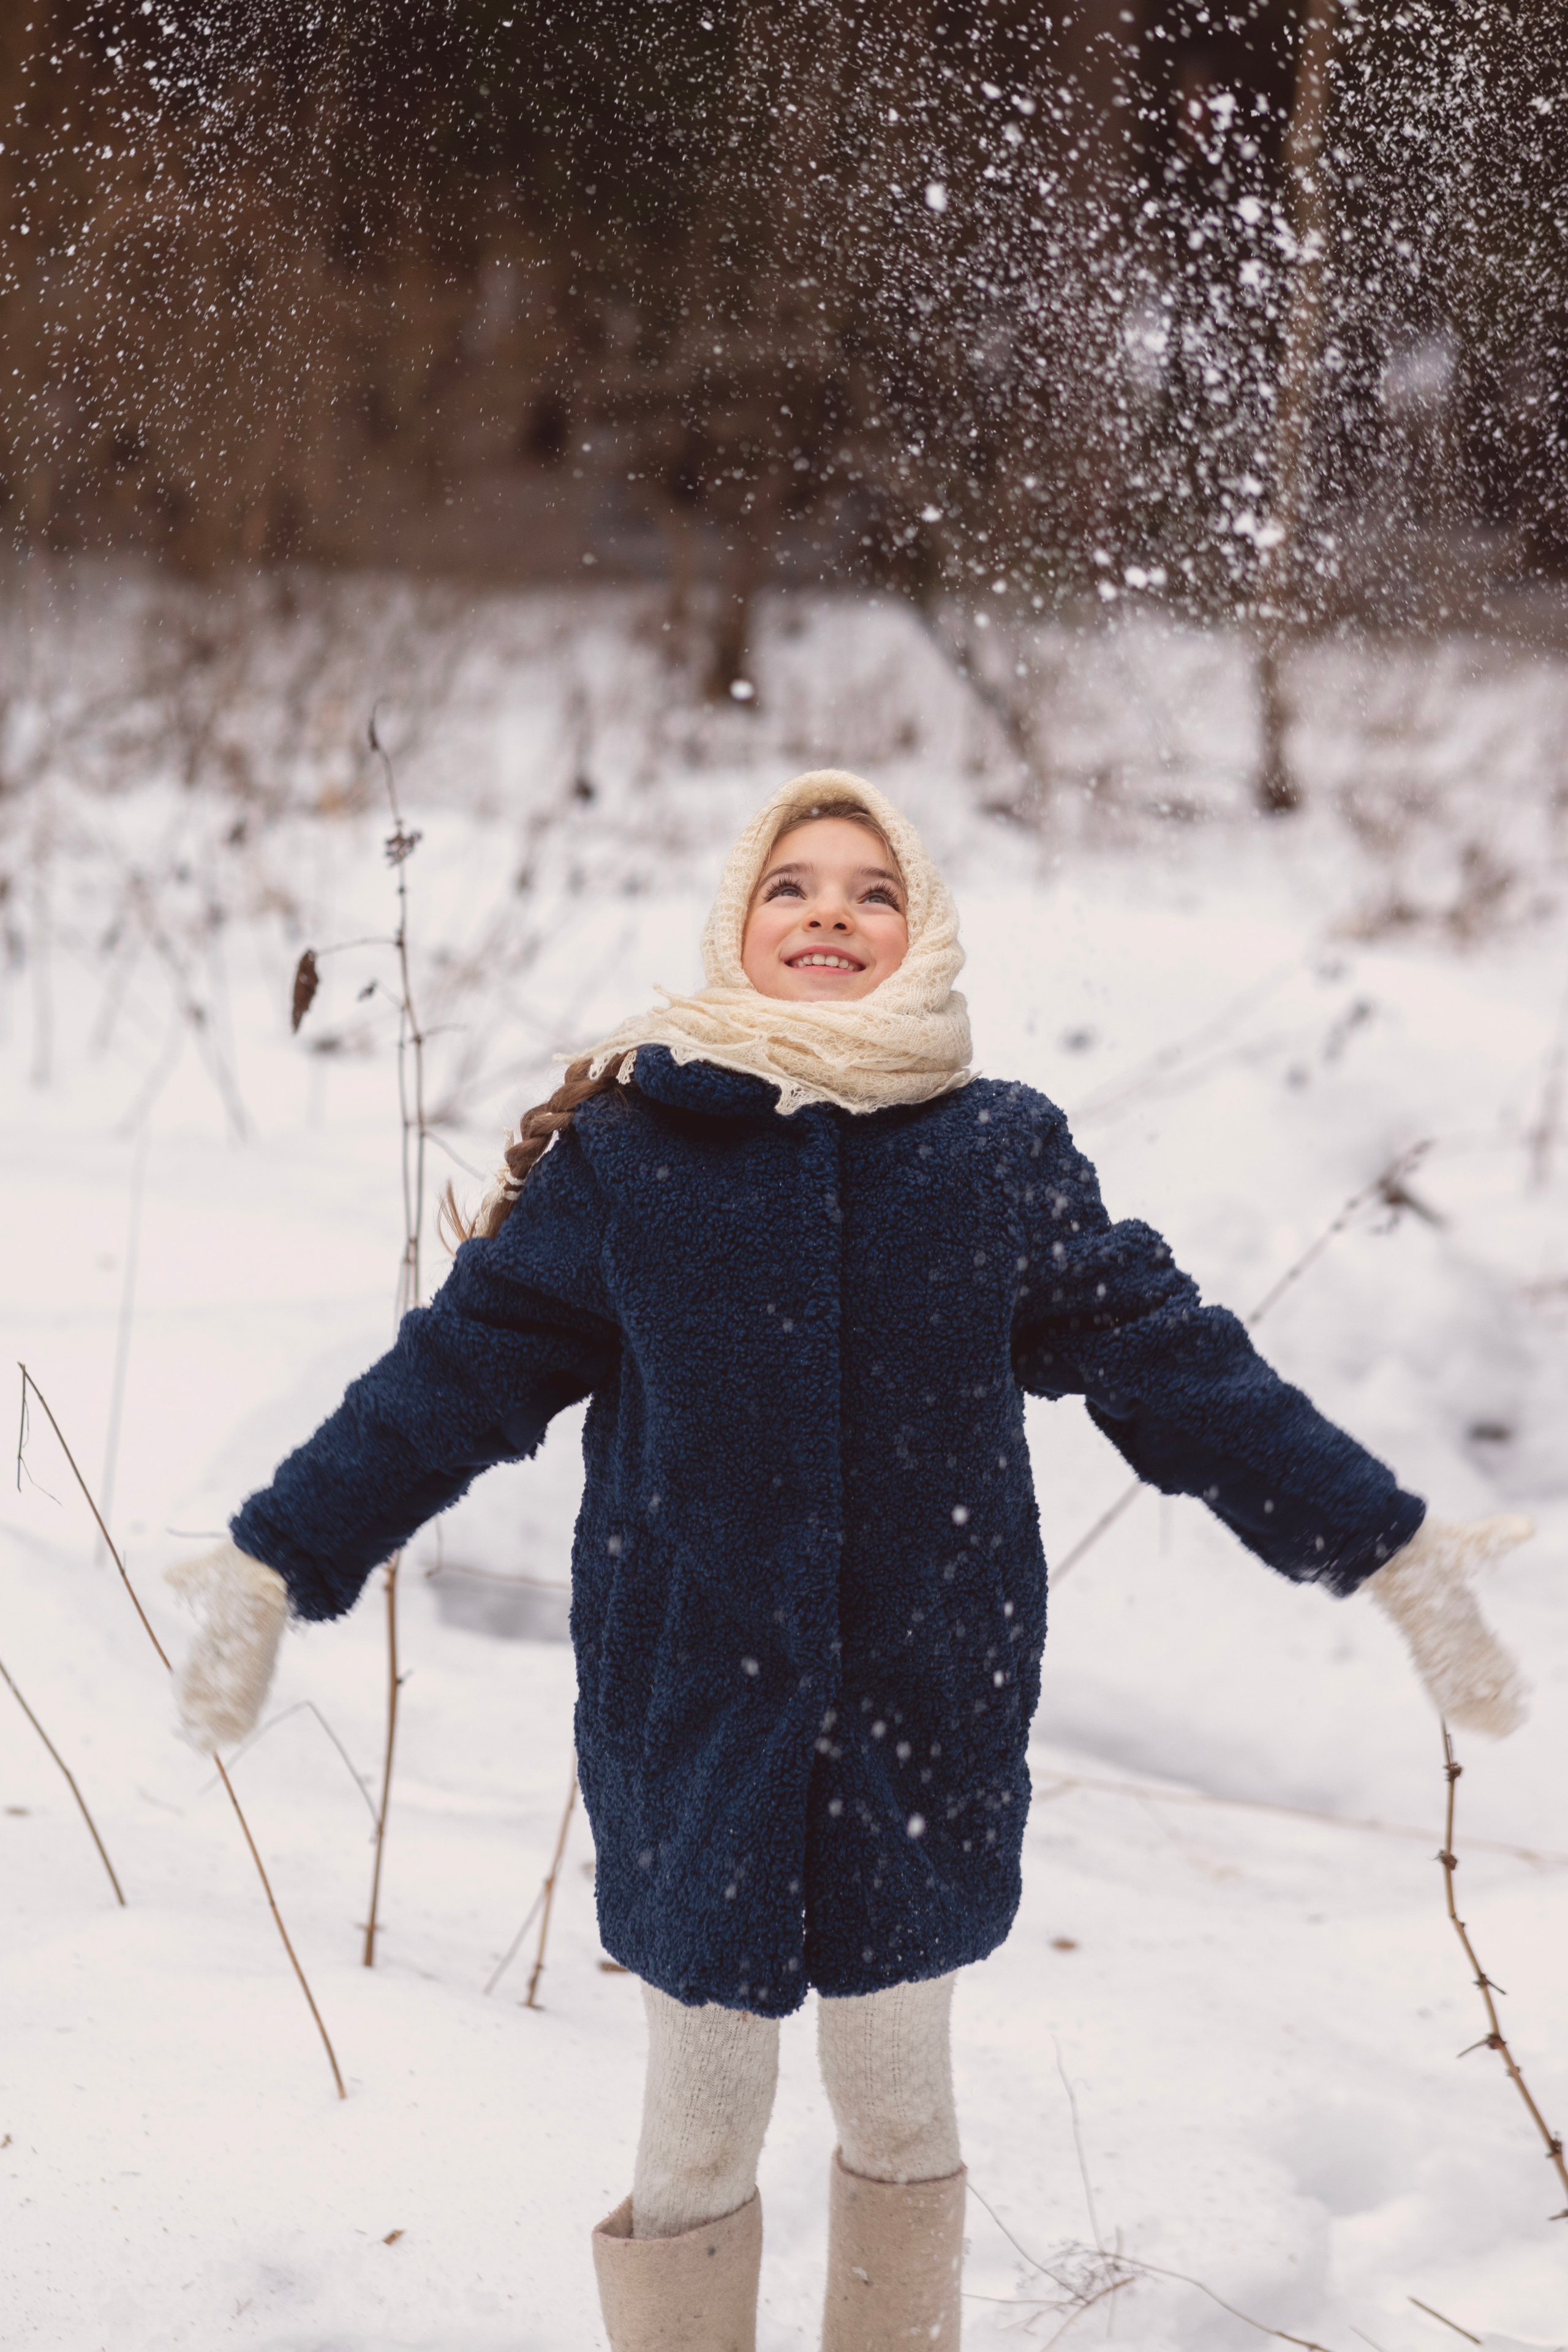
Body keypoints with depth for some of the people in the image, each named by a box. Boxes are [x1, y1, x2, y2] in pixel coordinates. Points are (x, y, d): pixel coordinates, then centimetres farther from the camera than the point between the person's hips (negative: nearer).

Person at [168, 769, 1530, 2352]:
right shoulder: (621, 1153, -3)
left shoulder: (1003, 1154, 1)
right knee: (696, 2140, 11)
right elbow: (452, 1377, 1)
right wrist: (277, 1565, 0)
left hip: (924, 1722, 1)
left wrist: (1390, 1554, 2)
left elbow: (1175, 1364, 3)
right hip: (693, 1725, -1)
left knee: (899, 2112, 17)